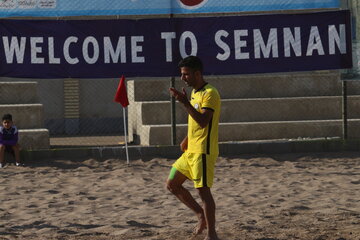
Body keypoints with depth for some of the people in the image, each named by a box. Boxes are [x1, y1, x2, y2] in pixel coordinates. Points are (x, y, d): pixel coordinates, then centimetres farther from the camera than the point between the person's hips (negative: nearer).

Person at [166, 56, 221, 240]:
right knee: (172, 184, 12)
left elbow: (203, 121, -27)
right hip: (190, 151, 10)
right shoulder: (194, 92, 15)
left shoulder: (209, 93, -15)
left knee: (203, 190, -9)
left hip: (203, 152, -10)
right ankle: (201, 215, 20)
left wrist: (185, 102, -32)